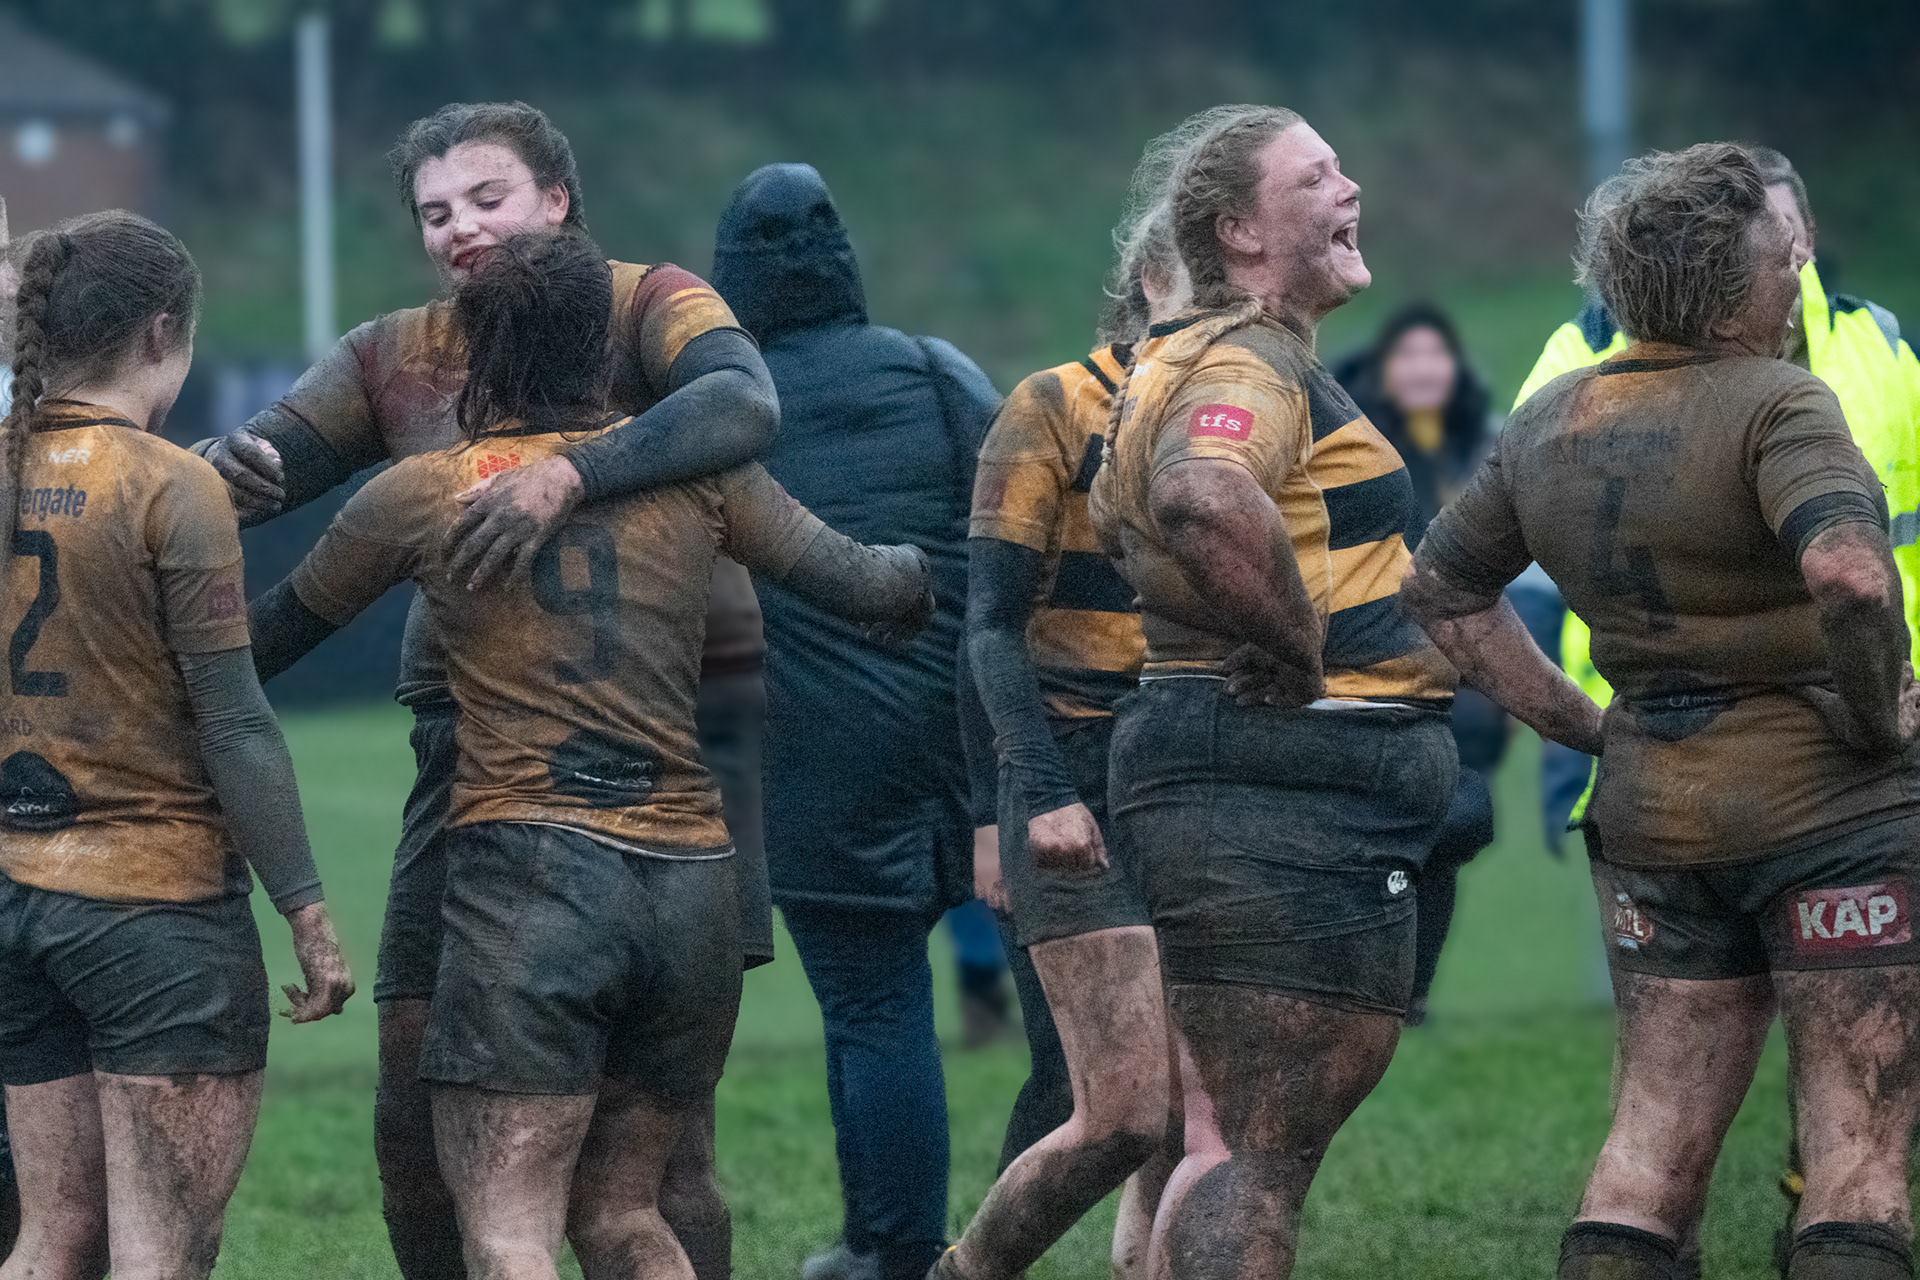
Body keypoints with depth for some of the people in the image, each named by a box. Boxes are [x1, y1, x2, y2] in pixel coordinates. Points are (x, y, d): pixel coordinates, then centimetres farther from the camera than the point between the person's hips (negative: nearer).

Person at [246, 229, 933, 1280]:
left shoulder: (418, 494, 4)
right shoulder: (691, 467, 8)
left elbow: (272, 633, 17)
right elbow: (859, 583, 14)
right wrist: (916, 571, 38)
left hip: (526, 872, -4)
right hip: (691, 886, 4)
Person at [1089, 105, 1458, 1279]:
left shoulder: (1187, 365, 21)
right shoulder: (1250, 365, -15)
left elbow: (1122, 517, 37)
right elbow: (1202, 502, -37)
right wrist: (1293, 650, -24)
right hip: (1291, 784, -11)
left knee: (1239, 1141, 15)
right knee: (1261, 1155, -11)